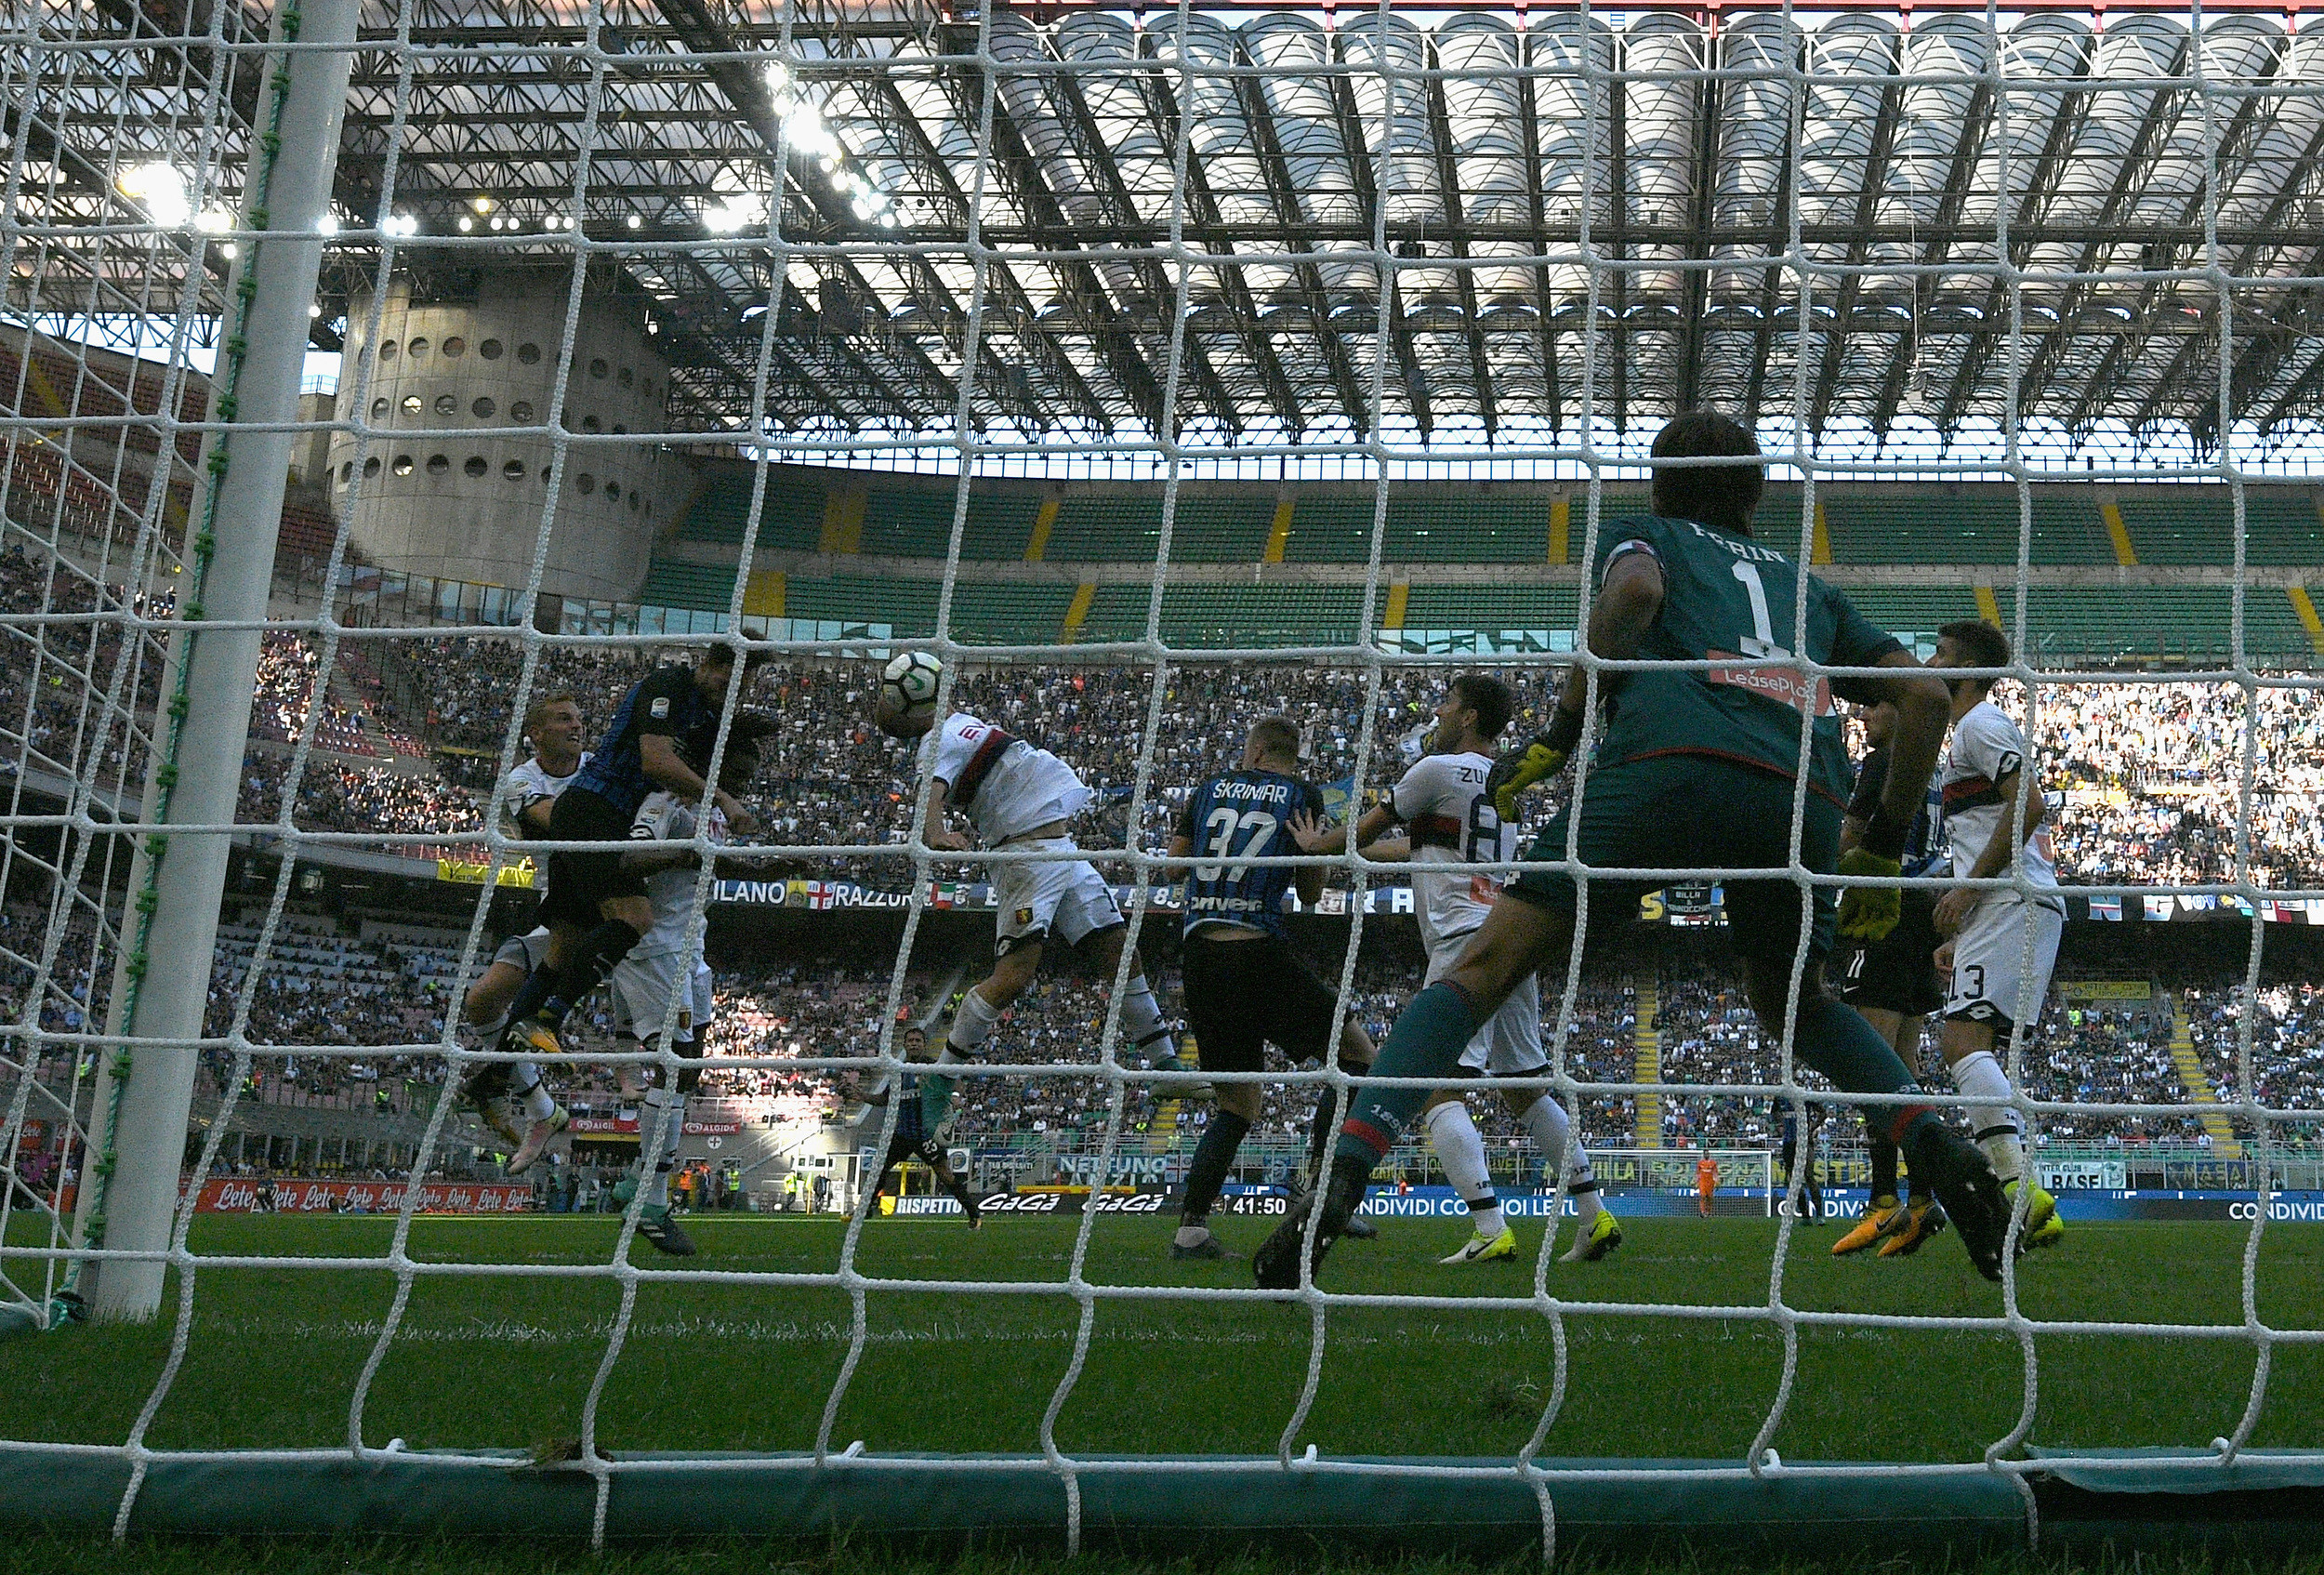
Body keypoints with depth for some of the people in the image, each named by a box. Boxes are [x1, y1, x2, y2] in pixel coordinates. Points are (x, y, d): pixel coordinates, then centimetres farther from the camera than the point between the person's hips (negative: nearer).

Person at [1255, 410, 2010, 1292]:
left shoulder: (1643, 536, 28)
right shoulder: (1807, 585, 38)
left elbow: (1634, 591, 1)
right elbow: (1924, 696, 28)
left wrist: (1556, 739, 4)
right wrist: (1883, 854, 31)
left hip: (1671, 762, -4)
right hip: (1806, 794, 4)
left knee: (1485, 970, -1)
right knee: (1796, 1006, 30)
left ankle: (1340, 1187, -17)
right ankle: (1945, 1160, 10)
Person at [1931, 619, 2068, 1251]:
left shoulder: (1980, 723, -3)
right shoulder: (1973, 732, 29)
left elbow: (2028, 805, -18)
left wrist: (1967, 887, -16)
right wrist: (1961, 937, 27)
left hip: (2012, 903, -11)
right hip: (2011, 908, 11)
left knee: (1962, 1039, -21)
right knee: (1980, 1055, 8)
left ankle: (2019, 1190, -31)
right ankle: (2033, 1213, 4)